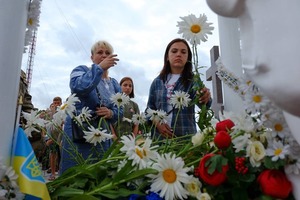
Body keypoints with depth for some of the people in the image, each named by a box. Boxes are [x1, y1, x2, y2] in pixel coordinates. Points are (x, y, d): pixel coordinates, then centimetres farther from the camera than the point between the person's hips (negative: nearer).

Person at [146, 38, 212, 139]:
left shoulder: (193, 80, 0)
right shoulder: (157, 81, 7)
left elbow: (200, 100, -16)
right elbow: (149, 108, 10)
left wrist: (205, 99, -39)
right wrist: (157, 123, -8)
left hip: (186, 137, -2)